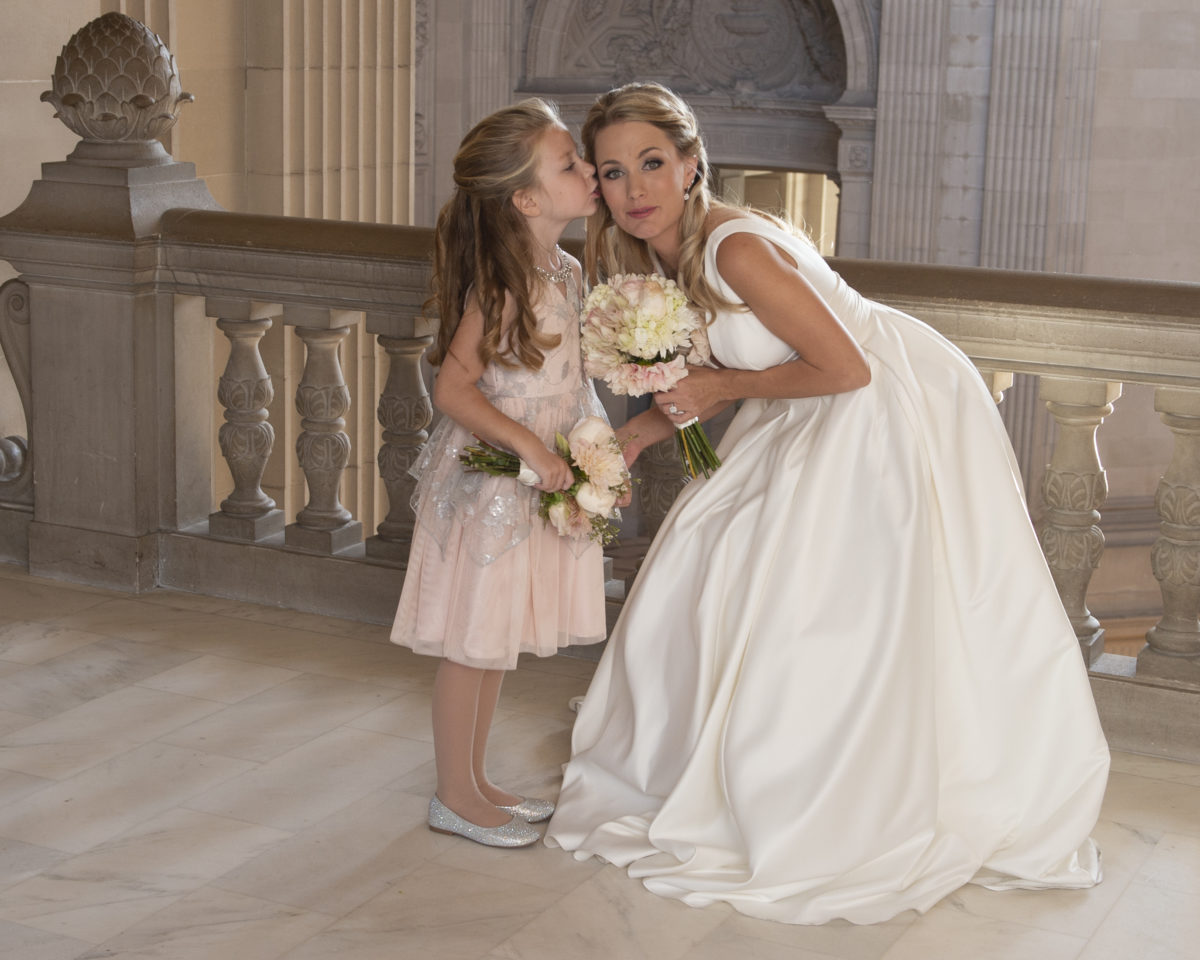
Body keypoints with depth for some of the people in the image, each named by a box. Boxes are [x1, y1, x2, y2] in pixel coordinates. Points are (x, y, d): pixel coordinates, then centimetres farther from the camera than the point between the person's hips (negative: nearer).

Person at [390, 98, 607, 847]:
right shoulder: (501, 287, -22)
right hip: (487, 482, -9)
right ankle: (455, 797, 16)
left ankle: (477, 782, 30)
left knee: (498, 640, 17)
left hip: (535, 482, 9)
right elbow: (453, 389, -23)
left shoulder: (567, 273, 5)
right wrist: (529, 446, -29)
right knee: (473, 641, 3)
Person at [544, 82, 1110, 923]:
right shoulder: (651, 253, -1)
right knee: (713, 568, 11)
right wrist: (634, 437, -5)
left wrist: (728, 389, -17)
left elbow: (847, 368, -25)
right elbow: (718, 376, 8)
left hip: (894, 407, -9)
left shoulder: (736, 249, -29)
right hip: (815, 422, 9)